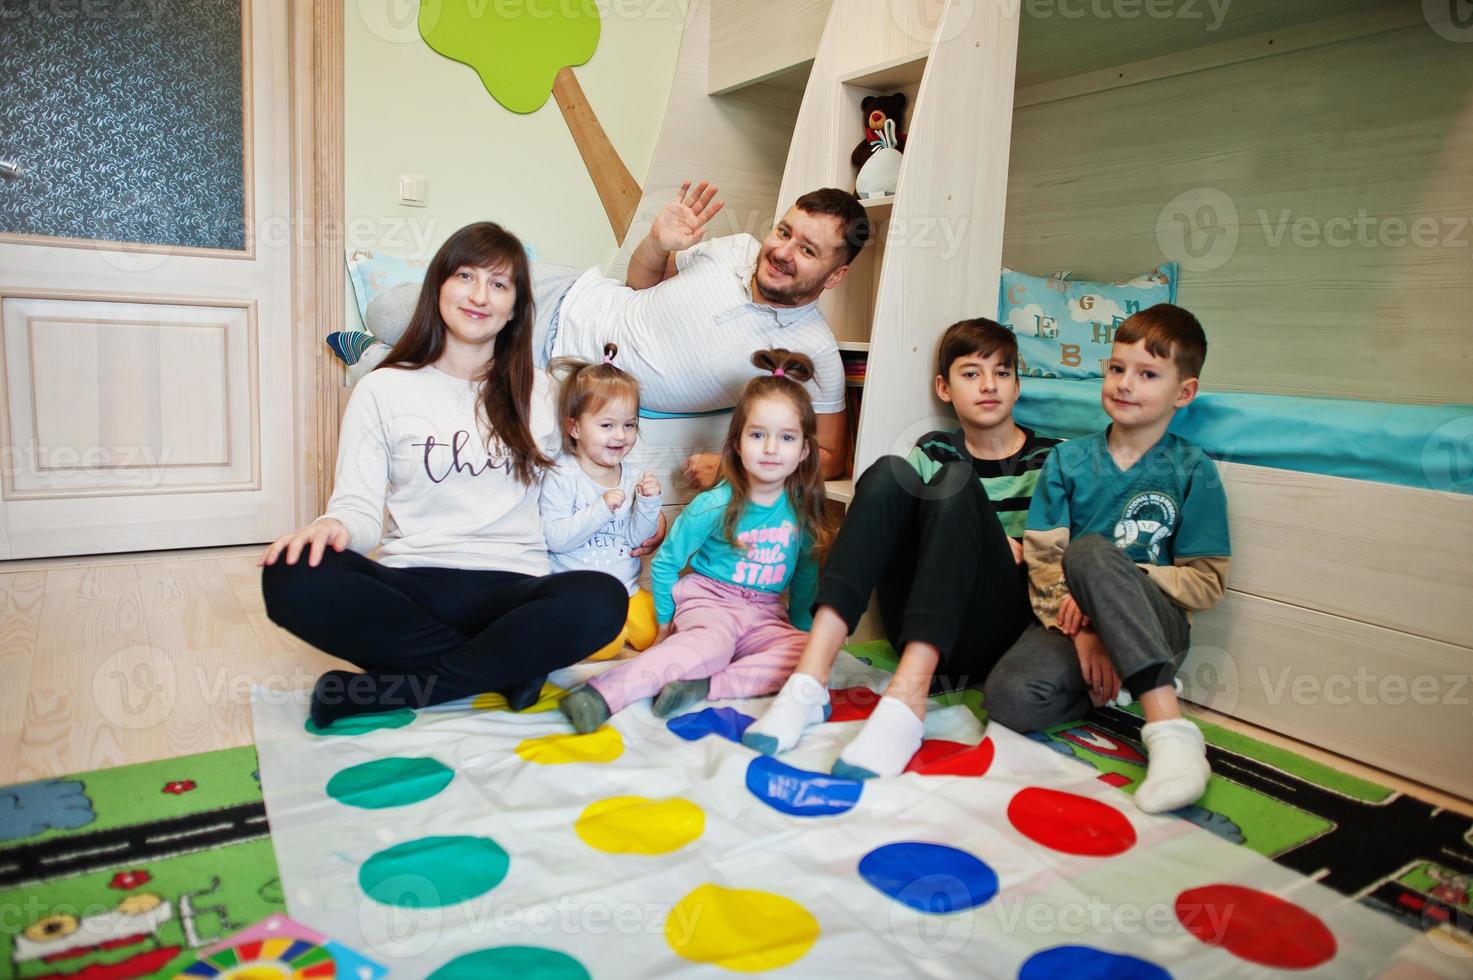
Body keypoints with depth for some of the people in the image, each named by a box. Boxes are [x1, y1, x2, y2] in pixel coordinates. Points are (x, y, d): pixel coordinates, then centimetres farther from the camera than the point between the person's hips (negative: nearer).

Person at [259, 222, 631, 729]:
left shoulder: (538, 392, 16)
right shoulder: (383, 390, 10)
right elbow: (359, 510, 3)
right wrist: (332, 527, -20)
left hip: (510, 587, 1)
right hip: (410, 587, 0)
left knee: (601, 600, -33)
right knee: (290, 577, -32)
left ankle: (396, 688, -24)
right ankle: (503, 668, -22)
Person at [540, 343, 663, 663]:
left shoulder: (632, 478, 7)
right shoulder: (562, 477, -9)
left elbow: (637, 538, 5)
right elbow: (555, 538, -17)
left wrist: (648, 504, -12)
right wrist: (601, 509, -23)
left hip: (626, 587, 6)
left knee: (651, 633, -10)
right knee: (605, 644, -24)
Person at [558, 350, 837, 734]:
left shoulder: (801, 508, 0)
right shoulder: (714, 505, -9)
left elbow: (805, 574, 16)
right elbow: (664, 563, 1)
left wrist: (800, 628, 15)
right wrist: (666, 622, 4)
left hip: (765, 616, 4)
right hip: (708, 600, -4)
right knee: (711, 645, -38)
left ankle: (706, 687, -35)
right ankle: (600, 694, -48)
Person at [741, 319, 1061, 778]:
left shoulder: (1050, 459, 13)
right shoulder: (933, 451, 20)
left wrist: (1014, 551, -10)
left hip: (999, 632, -2)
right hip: (921, 630, 2)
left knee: (956, 482, -25)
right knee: (890, 473, -20)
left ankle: (906, 700, -43)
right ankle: (810, 678, -36)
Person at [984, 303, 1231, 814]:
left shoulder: (1193, 471, 3)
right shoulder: (1068, 459, 8)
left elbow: (1205, 582, -1)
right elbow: (1042, 560, 0)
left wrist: (1110, 580, -15)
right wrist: (1081, 631, -16)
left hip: (1155, 626, -1)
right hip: (1070, 620, 2)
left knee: (1091, 552, -36)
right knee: (1009, 698, -32)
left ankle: (1168, 726, -37)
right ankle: (1105, 684, -4)